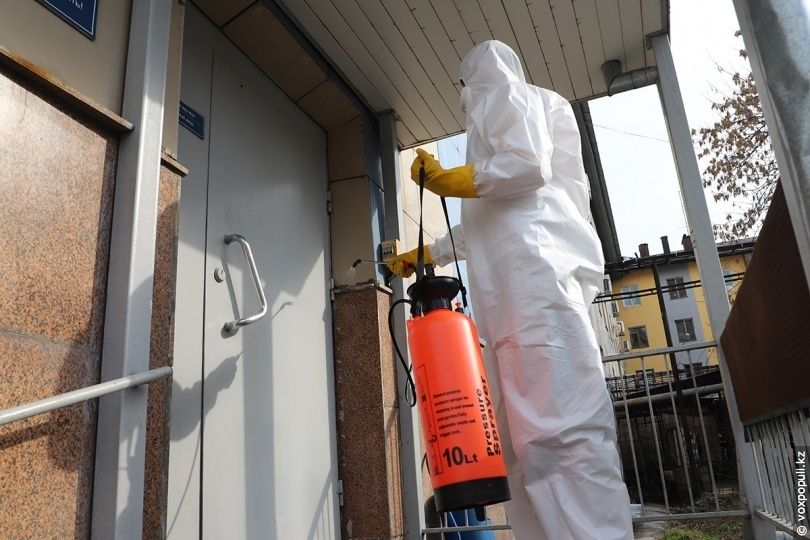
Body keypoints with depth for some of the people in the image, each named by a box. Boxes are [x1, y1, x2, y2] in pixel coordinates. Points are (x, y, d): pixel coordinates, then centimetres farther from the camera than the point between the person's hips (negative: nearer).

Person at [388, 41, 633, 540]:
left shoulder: (507, 93, 14)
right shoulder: (496, 114, 38)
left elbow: (529, 164, -8)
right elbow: (482, 229, 38)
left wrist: (447, 179, 2)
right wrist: (423, 255, 45)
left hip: (536, 273, -9)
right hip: (514, 289, 9)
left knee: (564, 427, -19)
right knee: (527, 439, 0)